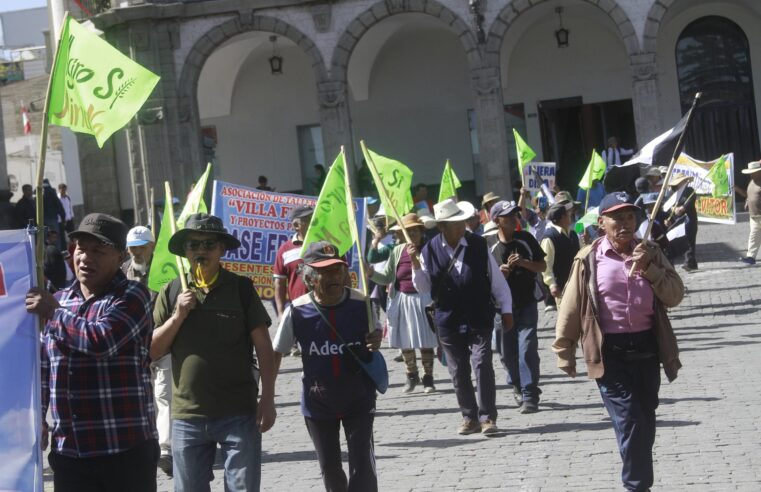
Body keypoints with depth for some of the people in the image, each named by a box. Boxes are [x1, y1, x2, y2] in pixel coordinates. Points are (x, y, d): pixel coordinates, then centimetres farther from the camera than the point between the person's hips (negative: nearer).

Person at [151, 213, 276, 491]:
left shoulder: (241, 288, -1)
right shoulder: (171, 292, 4)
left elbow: (263, 347, -1)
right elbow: (152, 351, 4)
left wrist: (267, 398, -6)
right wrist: (178, 316, -9)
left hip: (239, 413, -2)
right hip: (187, 416, 2)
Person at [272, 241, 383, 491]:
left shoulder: (361, 304, -14)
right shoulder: (297, 311, -15)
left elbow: (375, 331, 6)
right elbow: (275, 354, -4)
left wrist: (375, 340, -18)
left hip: (359, 399, -1)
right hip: (318, 403, 1)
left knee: (363, 467, -3)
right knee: (329, 469, 15)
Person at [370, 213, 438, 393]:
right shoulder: (398, 251, 4)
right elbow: (387, 277, 8)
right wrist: (371, 273, -9)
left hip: (423, 299, -3)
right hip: (402, 300, 3)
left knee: (425, 341, 3)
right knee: (405, 342, 11)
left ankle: (428, 378, 17)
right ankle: (412, 375, 30)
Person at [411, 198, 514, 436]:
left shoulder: (479, 245, -2)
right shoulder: (431, 250, -2)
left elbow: (497, 279, 4)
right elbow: (423, 287, 6)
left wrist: (506, 309, 3)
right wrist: (416, 266, -11)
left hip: (479, 318, -1)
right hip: (448, 321, 2)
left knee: (482, 365, -10)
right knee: (458, 371, 8)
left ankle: (488, 417, -3)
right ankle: (469, 417, 19)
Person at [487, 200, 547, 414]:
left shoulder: (525, 239, 1)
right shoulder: (490, 247, -2)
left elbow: (542, 266, 6)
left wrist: (523, 263, -11)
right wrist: (499, 274, -19)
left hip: (527, 302, -1)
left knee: (527, 348, -12)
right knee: (507, 352, 8)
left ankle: (529, 396, -9)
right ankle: (518, 385, 35)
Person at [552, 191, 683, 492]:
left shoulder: (650, 253, 4)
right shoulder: (589, 259, -6)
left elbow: (675, 296, -2)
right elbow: (571, 310, -2)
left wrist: (649, 267, -15)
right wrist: (565, 353, 0)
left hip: (647, 348, 4)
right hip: (610, 353, -4)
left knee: (645, 424, 15)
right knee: (629, 423, -9)